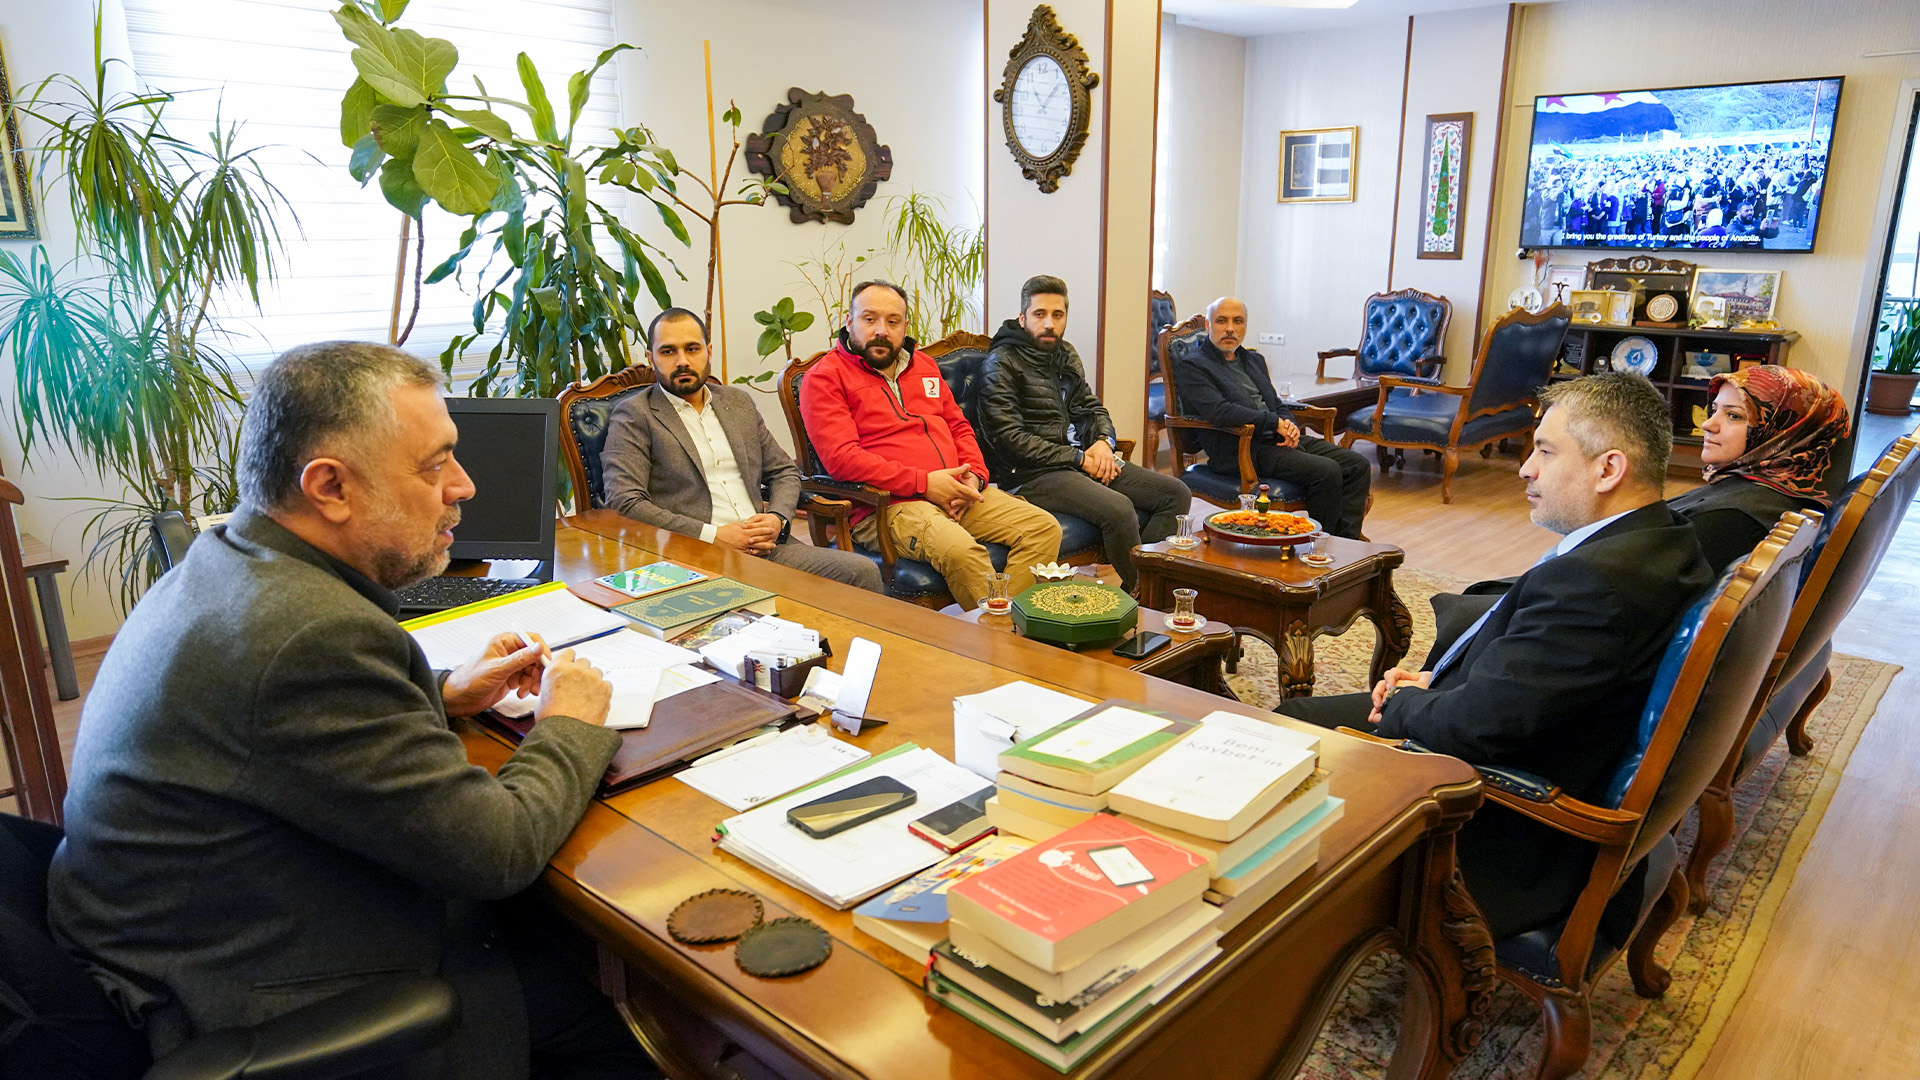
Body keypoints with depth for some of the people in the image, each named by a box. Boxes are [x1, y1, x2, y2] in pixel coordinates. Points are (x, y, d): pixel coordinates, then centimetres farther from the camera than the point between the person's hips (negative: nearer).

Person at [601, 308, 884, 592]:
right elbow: (624, 503, -7)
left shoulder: (739, 402, 21)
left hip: (764, 546, 6)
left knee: (862, 571, -18)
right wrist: (713, 536, -14)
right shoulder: (634, 416, 4)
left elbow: (785, 472, 26)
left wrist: (778, 518, 2)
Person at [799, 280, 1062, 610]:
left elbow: (959, 427, 26)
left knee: (1044, 527, -11)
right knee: (959, 550, -35)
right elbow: (841, 458, -12)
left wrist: (974, 475, 3)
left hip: (956, 494, 7)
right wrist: (924, 482, -16)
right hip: (886, 506, -7)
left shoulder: (923, 365, 23)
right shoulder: (824, 377, 0)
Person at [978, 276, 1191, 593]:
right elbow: (1009, 438, -13)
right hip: (1033, 473, -8)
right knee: (1119, 509, -32)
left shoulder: (1065, 354, 19)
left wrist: (1103, 441, 1)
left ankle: (1144, 576, -9)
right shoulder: (1002, 363, -4)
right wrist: (1078, 459, -13)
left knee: (1177, 493, -4)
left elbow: (1093, 408, 26)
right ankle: (1136, 593, -13)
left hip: (1081, 460, 8)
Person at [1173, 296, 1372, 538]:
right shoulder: (1191, 368, -2)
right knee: (1326, 471, -24)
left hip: (1277, 440, 9)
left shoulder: (1254, 360, 25)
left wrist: (1289, 426, 0)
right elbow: (1219, 412, -18)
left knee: (1358, 466, -5)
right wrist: (1275, 423, -14)